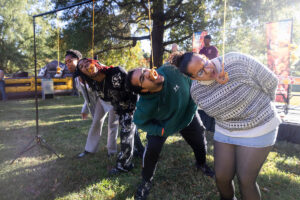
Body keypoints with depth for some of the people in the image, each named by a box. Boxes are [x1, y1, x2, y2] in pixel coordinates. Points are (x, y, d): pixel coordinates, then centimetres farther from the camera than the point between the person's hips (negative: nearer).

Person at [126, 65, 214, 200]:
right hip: (162, 123, -3)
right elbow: (140, 122, -18)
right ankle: (146, 181, 17)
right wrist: (161, 131, -22)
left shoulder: (169, 70, -36)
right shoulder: (145, 106, -39)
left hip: (188, 113, 4)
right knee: (153, 148, -14)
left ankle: (201, 164, 50)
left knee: (200, 142, 14)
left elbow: (190, 81, -15)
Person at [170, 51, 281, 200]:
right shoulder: (196, 91, -12)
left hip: (257, 130, -3)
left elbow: (270, 81, -11)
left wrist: (261, 107, 5)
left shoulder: (237, 61, -24)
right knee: (221, 178, 8)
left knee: (245, 181, 0)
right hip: (225, 131, 4)